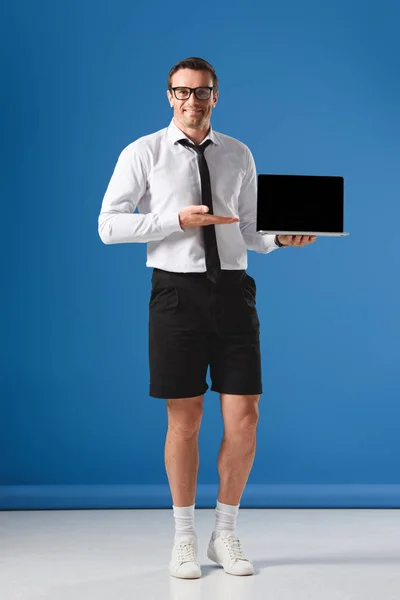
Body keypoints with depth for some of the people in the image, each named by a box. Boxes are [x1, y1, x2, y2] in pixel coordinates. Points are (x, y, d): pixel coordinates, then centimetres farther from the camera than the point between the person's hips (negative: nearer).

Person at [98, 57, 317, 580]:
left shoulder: (239, 155, 13)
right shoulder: (143, 153, 2)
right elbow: (109, 225, -3)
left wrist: (279, 239, -4)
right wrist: (177, 219, -14)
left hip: (232, 288, 3)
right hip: (176, 290, -3)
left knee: (243, 420, 1)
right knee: (185, 419, 3)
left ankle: (226, 535, 20)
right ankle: (185, 539, 21)